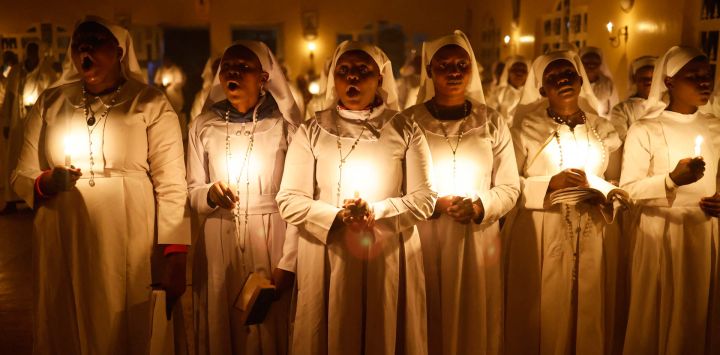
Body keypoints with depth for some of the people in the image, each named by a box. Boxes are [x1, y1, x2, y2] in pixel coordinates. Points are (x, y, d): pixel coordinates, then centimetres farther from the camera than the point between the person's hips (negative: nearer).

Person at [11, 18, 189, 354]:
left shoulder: (151, 104, -1)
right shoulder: (49, 103, 10)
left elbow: (171, 184, -7)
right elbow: (21, 177, 11)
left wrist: (174, 254, -15)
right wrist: (46, 182, -12)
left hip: (128, 247, -3)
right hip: (62, 248, 3)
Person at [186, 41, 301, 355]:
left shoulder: (284, 126, -5)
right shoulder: (204, 126, 4)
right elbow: (192, 193, 6)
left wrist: (289, 261, -15)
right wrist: (211, 194, -17)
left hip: (271, 240, -2)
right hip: (219, 245, 2)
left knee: (271, 328, 8)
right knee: (222, 329, 12)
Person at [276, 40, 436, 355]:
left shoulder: (405, 131, 4)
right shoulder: (311, 132, 3)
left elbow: (424, 199, -1)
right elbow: (289, 200, -3)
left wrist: (376, 212, -17)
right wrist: (339, 216, -17)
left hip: (389, 261, 0)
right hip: (327, 261, 0)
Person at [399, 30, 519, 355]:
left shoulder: (492, 122, 4)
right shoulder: (409, 121, -1)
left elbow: (509, 187, 3)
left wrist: (478, 208, -15)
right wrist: (434, 204, -17)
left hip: (478, 240, 2)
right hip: (425, 240, -1)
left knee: (475, 324, 10)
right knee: (430, 325, 6)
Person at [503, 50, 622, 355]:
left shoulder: (603, 129, 9)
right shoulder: (526, 128, -1)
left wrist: (594, 186, -9)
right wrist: (550, 184, -18)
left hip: (590, 237, 3)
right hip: (540, 238, -3)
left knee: (587, 312, 9)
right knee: (543, 315, 2)